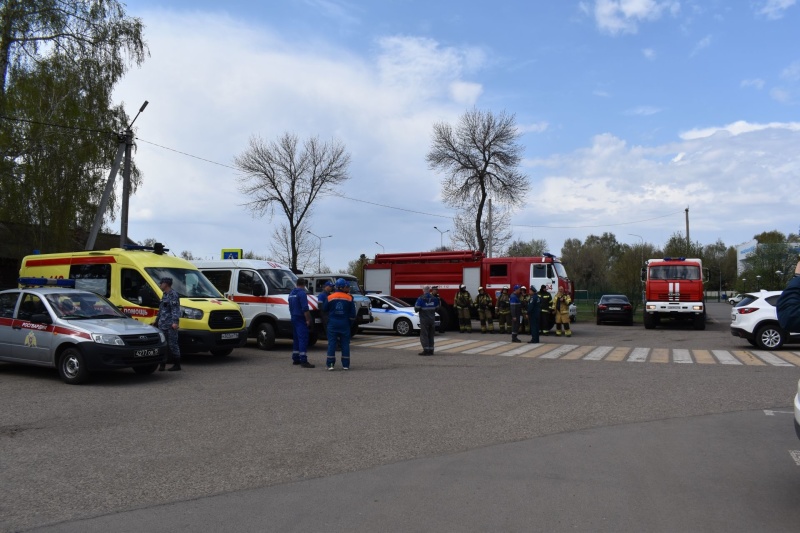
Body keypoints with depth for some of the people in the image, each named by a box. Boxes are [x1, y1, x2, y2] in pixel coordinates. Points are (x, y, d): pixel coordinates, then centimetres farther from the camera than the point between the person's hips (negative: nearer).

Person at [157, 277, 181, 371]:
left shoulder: (173, 295, -10)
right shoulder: (164, 294, 19)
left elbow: (176, 310, -17)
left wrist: (175, 322, -23)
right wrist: (158, 320, 26)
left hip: (170, 325, -9)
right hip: (163, 325, 9)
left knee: (173, 344, -6)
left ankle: (177, 365, 0)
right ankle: (162, 364, 16)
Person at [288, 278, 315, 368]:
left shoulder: (291, 293, 15)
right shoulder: (302, 293, -14)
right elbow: (305, 308, -21)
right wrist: (308, 320, -18)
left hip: (294, 318, 9)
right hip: (301, 319, -9)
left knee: (296, 338, 16)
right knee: (303, 339, -12)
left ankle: (295, 359, 21)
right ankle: (303, 361, -17)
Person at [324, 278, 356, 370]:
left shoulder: (330, 298, -3)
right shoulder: (349, 298, -2)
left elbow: (325, 309, 8)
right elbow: (352, 313, 0)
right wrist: (350, 323, 13)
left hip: (333, 323, 0)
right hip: (344, 324, 0)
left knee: (332, 343, 4)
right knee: (345, 344, 7)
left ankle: (330, 364, 1)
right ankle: (345, 365, 8)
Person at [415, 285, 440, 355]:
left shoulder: (421, 299, -12)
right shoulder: (434, 298, 3)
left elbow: (416, 309, -12)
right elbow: (437, 308, 12)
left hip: (424, 319, -5)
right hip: (432, 319, 5)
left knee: (424, 335, -1)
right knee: (431, 335, 12)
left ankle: (426, 350, -8)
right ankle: (430, 350, 14)